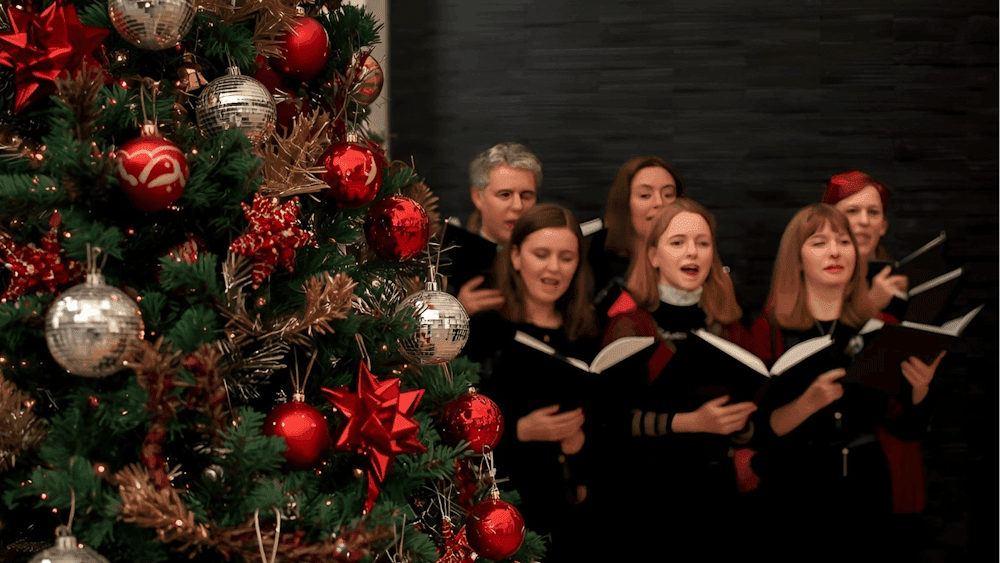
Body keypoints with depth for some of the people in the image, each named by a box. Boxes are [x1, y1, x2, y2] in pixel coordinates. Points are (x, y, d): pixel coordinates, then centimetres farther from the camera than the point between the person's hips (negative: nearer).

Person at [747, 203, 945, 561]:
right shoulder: (770, 330, -4)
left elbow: (907, 427, 5)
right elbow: (758, 433, -10)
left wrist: (920, 388, -14)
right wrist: (808, 403, -26)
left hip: (866, 490, 3)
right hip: (795, 494, -2)